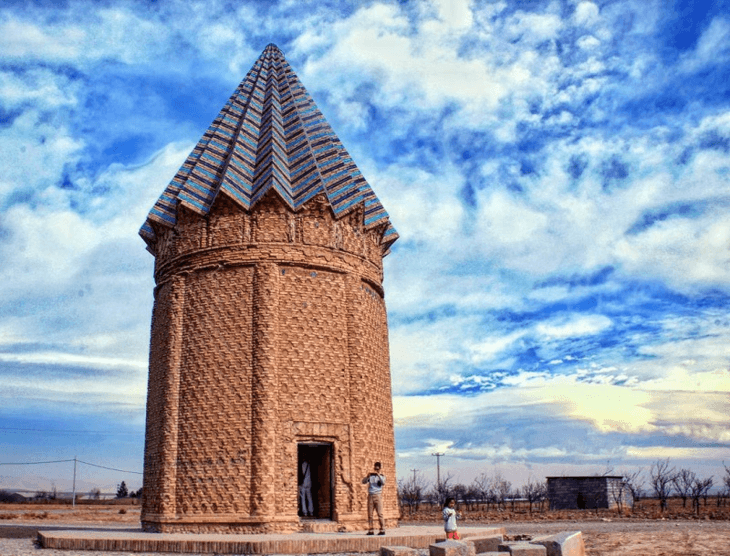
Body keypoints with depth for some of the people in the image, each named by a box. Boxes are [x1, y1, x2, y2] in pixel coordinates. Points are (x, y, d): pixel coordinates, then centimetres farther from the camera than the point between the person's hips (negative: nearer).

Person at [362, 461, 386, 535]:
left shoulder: (382, 476, 8)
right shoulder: (371, 476, 14)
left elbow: (383, 482, -12)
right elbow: (363, 482, 4)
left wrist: (378, 475, -21)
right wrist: (367, 476, -14)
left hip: (378, 496, -3)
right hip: (370, 496, 3)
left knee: (380, 513, -8)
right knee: (370, 514, 1)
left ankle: (382, 530, -7)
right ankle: (370, 530, 4)